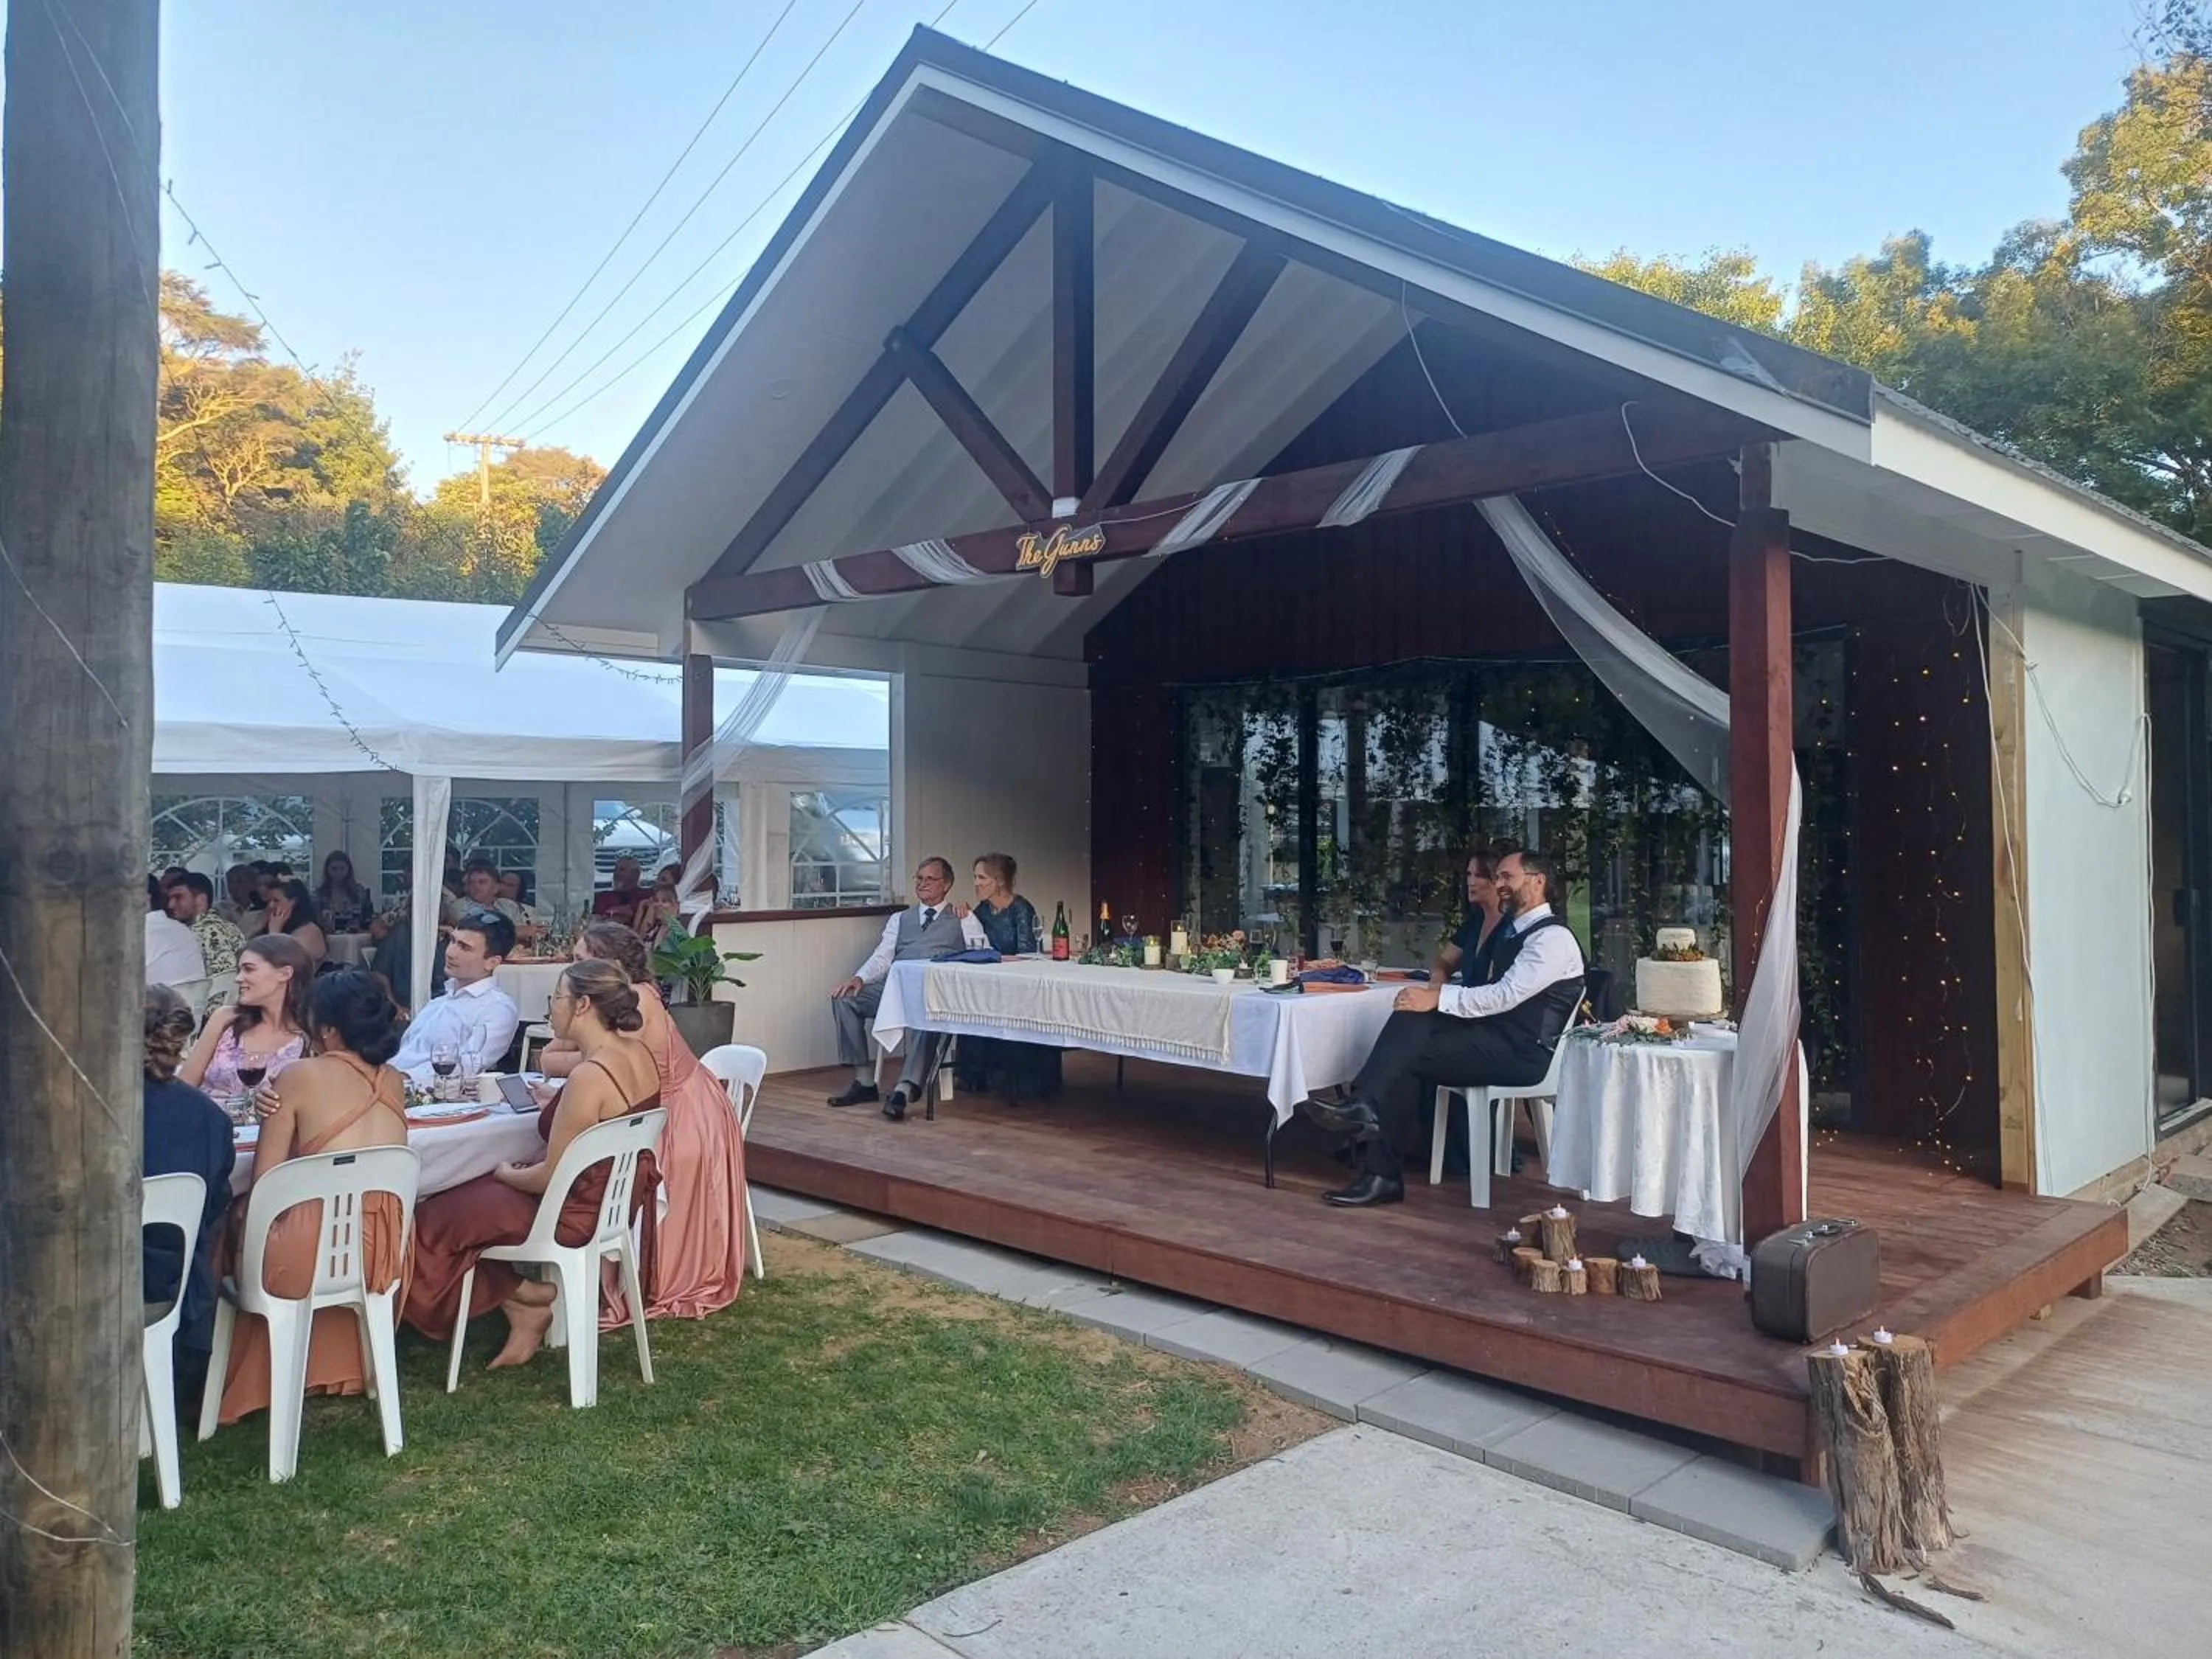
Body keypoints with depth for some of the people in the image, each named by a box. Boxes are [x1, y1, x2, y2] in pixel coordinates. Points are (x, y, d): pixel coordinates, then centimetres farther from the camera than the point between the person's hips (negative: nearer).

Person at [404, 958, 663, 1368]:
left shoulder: (588, 1077, -29)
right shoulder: (640, 1052, -3)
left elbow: (552, 1178, -22)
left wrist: (507, 1174, -3)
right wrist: (556, 1105, 11)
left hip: (578, 1212, -9)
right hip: (618, 1199, 9)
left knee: (428, 1223, 5)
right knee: (464, 1195, 20)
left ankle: (526, 1297, 14)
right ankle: (525, 1304, 13)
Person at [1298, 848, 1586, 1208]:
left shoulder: (1553, 937, -11)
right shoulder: (1515, 929, 19)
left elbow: (1507, 995, -21)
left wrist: (1438, 998, -22)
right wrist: (1437, 996, 1)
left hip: (1522, 1052, -8)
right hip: (1494, 1034, 8)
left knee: (1408, 1057, -19)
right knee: (1411, 1015, -16)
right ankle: (1366, 1108, -24)